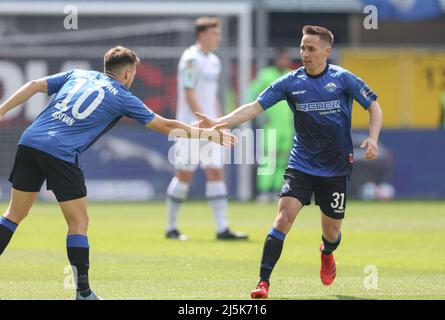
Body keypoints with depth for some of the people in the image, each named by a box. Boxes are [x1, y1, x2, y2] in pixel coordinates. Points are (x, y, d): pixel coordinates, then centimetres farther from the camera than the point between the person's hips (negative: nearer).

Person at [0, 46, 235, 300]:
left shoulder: (77, 75, 21)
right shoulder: (122, 98, 9)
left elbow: (34, 86, 12)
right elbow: (166, 126, 14)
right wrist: (209, 133, 23)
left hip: (29, 143, 5)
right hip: (60, 154, -5)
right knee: (79, 223, 5)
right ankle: (83, 293, 2)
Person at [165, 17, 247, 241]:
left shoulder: (214, 61, 15)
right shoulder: (191, 59, -11)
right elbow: (189, 94, -17)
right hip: (190, 126, -8)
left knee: (216, 172, 0)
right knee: (184, 175, -3)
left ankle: (222, 229, -3)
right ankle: (171, 228, 7)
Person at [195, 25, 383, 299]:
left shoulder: (343, 79, -6)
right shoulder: (290, 82, -3)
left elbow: (374, 107, 3)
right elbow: (255, 108, -6)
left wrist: (373, 138, -14)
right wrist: (218, 122, -17)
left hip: (336, 168, 0)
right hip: (301, 165, 0)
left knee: (331, 232, 7)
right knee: (284, 217, -18)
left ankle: (327, 254, 46)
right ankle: (263, 282, -17)